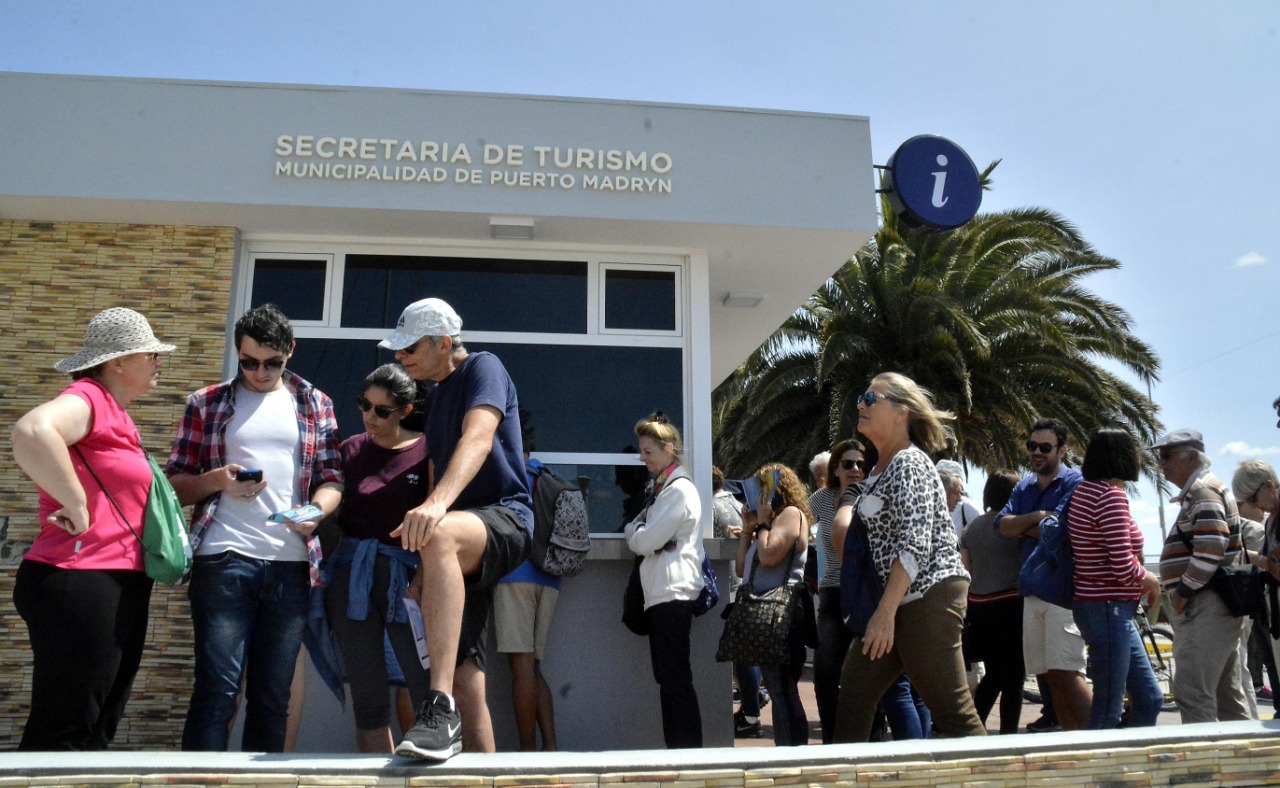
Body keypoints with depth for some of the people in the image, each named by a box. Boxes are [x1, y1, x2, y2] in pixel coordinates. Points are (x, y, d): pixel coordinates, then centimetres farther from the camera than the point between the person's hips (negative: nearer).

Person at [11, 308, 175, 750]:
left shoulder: (117, 415, 18)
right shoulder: (89, 398, -12)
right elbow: (32, 432, -34)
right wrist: (77, 508, -24)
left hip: (121, 588, 10)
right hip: (79, 584, -10)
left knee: (97, 730, 16)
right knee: (62, 734, -2)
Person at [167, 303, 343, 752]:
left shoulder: (315, 404, 14)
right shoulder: (207, 404, 10)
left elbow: (332, 479, 11)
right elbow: (175, 485, 9)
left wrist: (316, 510, -10)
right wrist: (219, 479, -12)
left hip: (292, 565, 2)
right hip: (224, 561, -2)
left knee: (273, 696, 7)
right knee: (217, 688, -5)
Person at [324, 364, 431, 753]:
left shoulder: (425, 451, -1)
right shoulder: (350, 449, 11)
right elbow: (333, 512, 15)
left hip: (406, 579, -4)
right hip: (351, 577, 4)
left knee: (428, 694, -8)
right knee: (368, 701, 7)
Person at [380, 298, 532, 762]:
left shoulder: (483, 368, -3)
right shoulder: (437, 395, 22)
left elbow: (478, 438, -24)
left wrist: (437, 504, -41)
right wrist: (425, 569, 11)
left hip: (505, 517, -9)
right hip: (464, 541, 9)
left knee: (439, 534, -41)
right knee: (467, 683, 4)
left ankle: (441, 708, -44)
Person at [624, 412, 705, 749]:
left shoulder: (679, 490, -11)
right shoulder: (663, 488, 21)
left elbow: (645, 541, -14)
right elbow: (643, 538, 24)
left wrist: (632, 530, 5)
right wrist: (638, 529, 3)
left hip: (673, 594, -10)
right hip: (662, 594, 10)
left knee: (676, 679, -8)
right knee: (668, 679, 11)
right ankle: (674, 748, 16)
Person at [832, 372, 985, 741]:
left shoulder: (909, 463, -11)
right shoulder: (879, 468, 16)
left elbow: (916, 544, -20)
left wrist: (885, 611, -22)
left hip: (929, 594, -10)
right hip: (900, 602, 10)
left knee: (953, 713, -5)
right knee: (853, 696, 9)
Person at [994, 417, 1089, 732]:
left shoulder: (1075, 483, -5)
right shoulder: (1024, 487, 16)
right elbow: (1004, 525, 3)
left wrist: (1022, 527, -1)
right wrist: (1036, 517, -12)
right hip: (1033, 589, 7)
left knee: (1064, 671, -15)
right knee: (1047, 672, 9)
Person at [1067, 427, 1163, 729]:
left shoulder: (1085, 490, 9)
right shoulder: (1111, 495, -19)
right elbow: (1123, 567, -23)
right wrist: (1150, 580, -3)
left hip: (1115, 609, 10)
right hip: (1108, 609, -10)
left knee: (1150, 699, 17)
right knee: (1108, 711, -1)